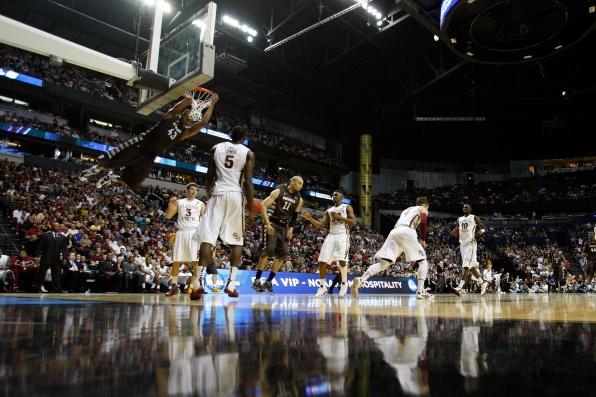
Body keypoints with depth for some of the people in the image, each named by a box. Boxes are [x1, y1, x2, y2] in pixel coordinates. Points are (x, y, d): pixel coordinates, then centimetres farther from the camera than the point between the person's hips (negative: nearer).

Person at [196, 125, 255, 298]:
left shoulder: (216, 148, 11)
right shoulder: (248, 153, 4)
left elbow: (210, 177, 11)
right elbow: (248, 183, -4)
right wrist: (251, 210, -1)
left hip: (217, 194, 1)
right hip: (235, 196, -1)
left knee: (207, 237, -2)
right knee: (236, 241, 8)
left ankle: (199, 282, -10)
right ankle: (231, 283, 1)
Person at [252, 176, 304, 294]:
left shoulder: (299, 199, 7)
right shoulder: (278, 191, -8)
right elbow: (263, 206, -12)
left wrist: (291, 229, 1)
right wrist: (268, 224, -19)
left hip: (284, 227, 6)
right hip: (272, 223, -6)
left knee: (283, 254, 0)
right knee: (268, 250, -17)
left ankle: (268, 282, 9)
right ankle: (257, 281, -7)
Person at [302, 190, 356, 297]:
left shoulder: (347, 207, 4)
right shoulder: (329, 210, 19)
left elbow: (353, 222, -7)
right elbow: (321, 225, 13)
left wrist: (339, 217, -14)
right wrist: (310, 219, -1)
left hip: (342, 235, -5)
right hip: (331, 236, 5)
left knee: (342, 260, -20)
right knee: (322, 261, -4)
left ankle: (344, 283, 2)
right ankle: (323, 286, 8)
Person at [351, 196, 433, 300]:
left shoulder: (406, 210, 39)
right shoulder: (423, 210, 22)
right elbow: (423, 224, 1)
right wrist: (423, 240, 13)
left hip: (394, 232, 5)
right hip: (407, 232, -5)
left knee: (383, 263, -1)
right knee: (422, 261, 12)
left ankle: (360, 280, -20)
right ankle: (420, 290, -2)